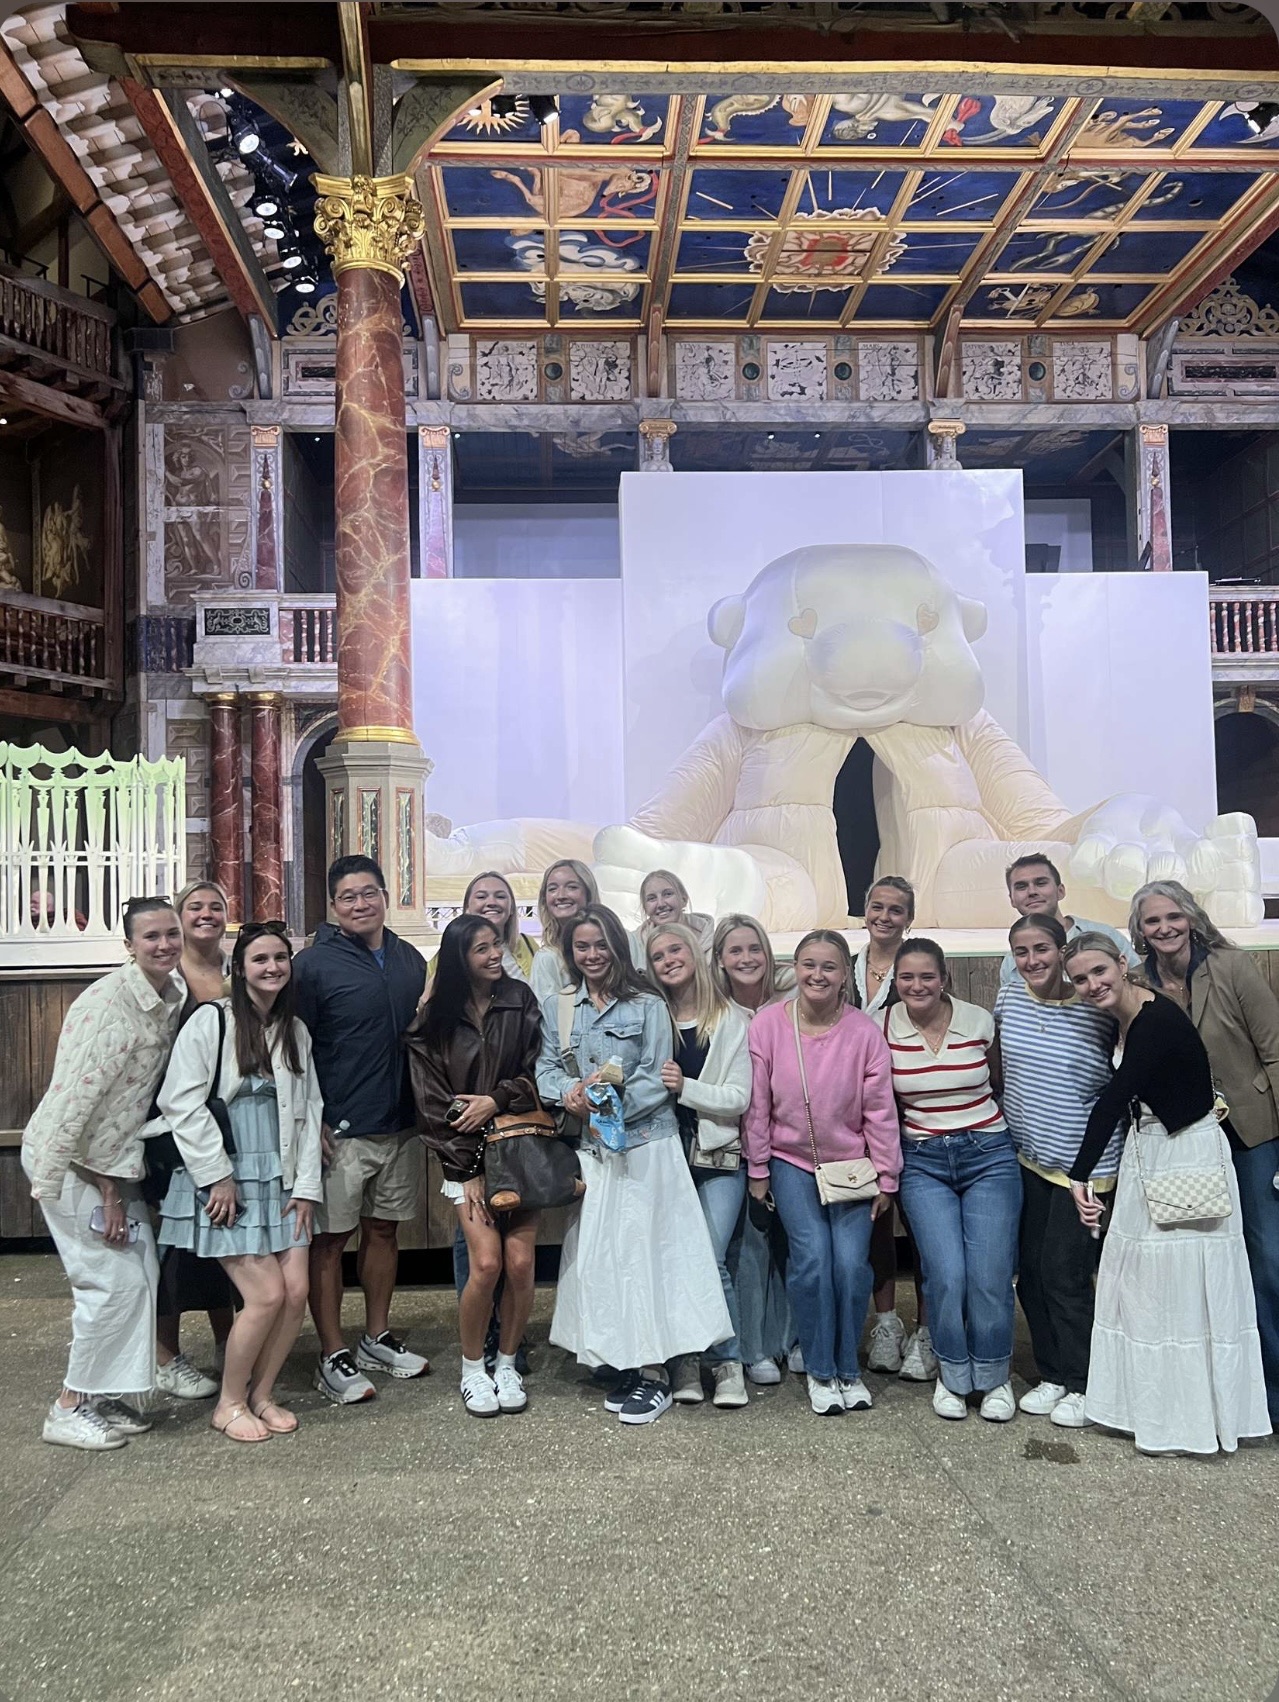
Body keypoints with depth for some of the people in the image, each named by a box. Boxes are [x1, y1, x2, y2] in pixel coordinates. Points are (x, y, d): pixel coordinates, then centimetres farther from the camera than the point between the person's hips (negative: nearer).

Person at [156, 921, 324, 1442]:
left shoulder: (296, 1032, 11)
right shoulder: (210, 1021, -8)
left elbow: (308, 1112, 11)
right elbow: (181, 1103, -13)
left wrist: (306, 1185, 4)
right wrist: (218, 1175, -13)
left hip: (281, 1179, 6)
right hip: (224, 1181, -6)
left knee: (297, 1291, -2)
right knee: (267, 1294, -9)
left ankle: (261, 1394, 20)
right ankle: (229, 1403, 12)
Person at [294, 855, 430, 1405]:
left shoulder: (410, 960, 9)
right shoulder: (314, 963, -8)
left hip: (402, 1126, 5)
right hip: (341, 1130, -5)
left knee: (384, 1230, 15)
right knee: (330, 1238, 2)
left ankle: (377, 1338, 28)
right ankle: (333, 1356, 12)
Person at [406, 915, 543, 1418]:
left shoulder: (520, 1001, 5)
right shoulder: (433, 1021, 1)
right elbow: (433, 1103, -1)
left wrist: (497, 1100, -13)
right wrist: (468, 1171, -6)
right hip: (467, 1156, -1)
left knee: (521, 1264, -6)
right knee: (486, 1263, -12)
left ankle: (507, 1364, 17)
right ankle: (472, 1369, 11)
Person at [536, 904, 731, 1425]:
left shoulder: (647, 1006, -1)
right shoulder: (555, 1008, 11)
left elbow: (658, 1078, -7)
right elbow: (545, 1069, 7)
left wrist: (613, 1103, -19)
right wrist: (569, 1093, -15)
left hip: (646, 1143, -4)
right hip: (591, 1147, 4)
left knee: (642, 1248, -5)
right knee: (597, 1251, 5)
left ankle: (654, 1372, 5)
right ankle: (628, 1363, 17)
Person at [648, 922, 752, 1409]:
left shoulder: (731, 1020, 3)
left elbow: (739, 1098, -2)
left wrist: (685, 1087, -15)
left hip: (717, 1156, -2)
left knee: (709, 1260, -11)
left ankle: (727, 1362, 7)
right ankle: (684, 1360, 15)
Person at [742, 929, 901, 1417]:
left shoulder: (864, 1031, -12)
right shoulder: (767, 1024, -12)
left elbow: (879, 1110, -5)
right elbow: (757, 1105, -4)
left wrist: (885, 1177, -1)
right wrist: (757, 1170, 0)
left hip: (851, 1165, 1)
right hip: (792, 1163, 0)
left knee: (852, 1264, -8)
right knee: (812, 1258, -12)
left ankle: (848, 1368, 17)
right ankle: (819, 1371, 10)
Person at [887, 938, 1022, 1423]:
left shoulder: (980, 1021, -4)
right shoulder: (882, 1028, -4)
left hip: (989, 1155, 0)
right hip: (923, 1162, 0)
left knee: (990, 1275, -5)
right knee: (946, 1273, -12)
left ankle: (993, 1377, 20)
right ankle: (952, 1375, 14)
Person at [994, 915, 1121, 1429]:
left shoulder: (1099, 1009, -14)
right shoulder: (1008, 998, 0)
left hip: (1084, 1164, -5)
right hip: (1026, 1157, 5)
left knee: (1064, 1274, -2)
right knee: (1031, 1271, 11)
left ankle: (1080, 1385, 17)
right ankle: (1051, 1375, 27)